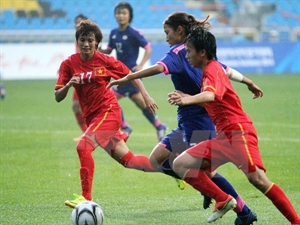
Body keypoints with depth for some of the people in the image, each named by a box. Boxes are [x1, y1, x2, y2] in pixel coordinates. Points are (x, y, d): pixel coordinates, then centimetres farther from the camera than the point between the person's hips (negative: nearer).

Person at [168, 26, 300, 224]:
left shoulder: (213, 69, -11)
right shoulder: (210, 70, 17)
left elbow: (211, 95, -33)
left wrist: (188, 99, -51)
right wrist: (187, 98, 20)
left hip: (239, 131, -10)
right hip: (224, 136, 10)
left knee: (257, 178, -23)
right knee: (180, 165, 1)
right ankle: (224, 200, 2)